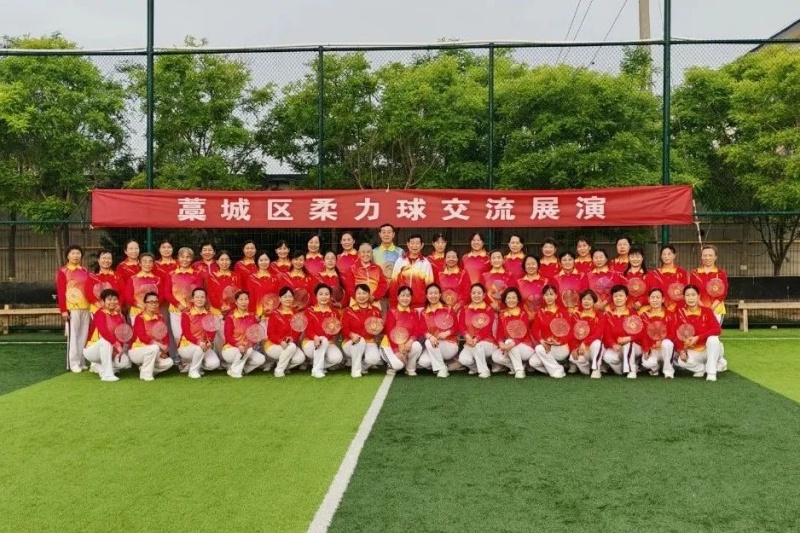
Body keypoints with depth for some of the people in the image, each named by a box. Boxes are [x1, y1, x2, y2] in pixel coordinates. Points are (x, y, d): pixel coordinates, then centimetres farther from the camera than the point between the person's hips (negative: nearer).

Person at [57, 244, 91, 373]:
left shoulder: (85, 271, 15)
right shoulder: (62, 272, -1)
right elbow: (60, 292, -5)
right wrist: (63, 310, -11)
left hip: (86, 307, 5)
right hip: (71, 307, -5)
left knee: (84, 335, 7)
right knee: (73, 335, -2)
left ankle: (81, 361, 16)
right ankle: (73, 363, 4)